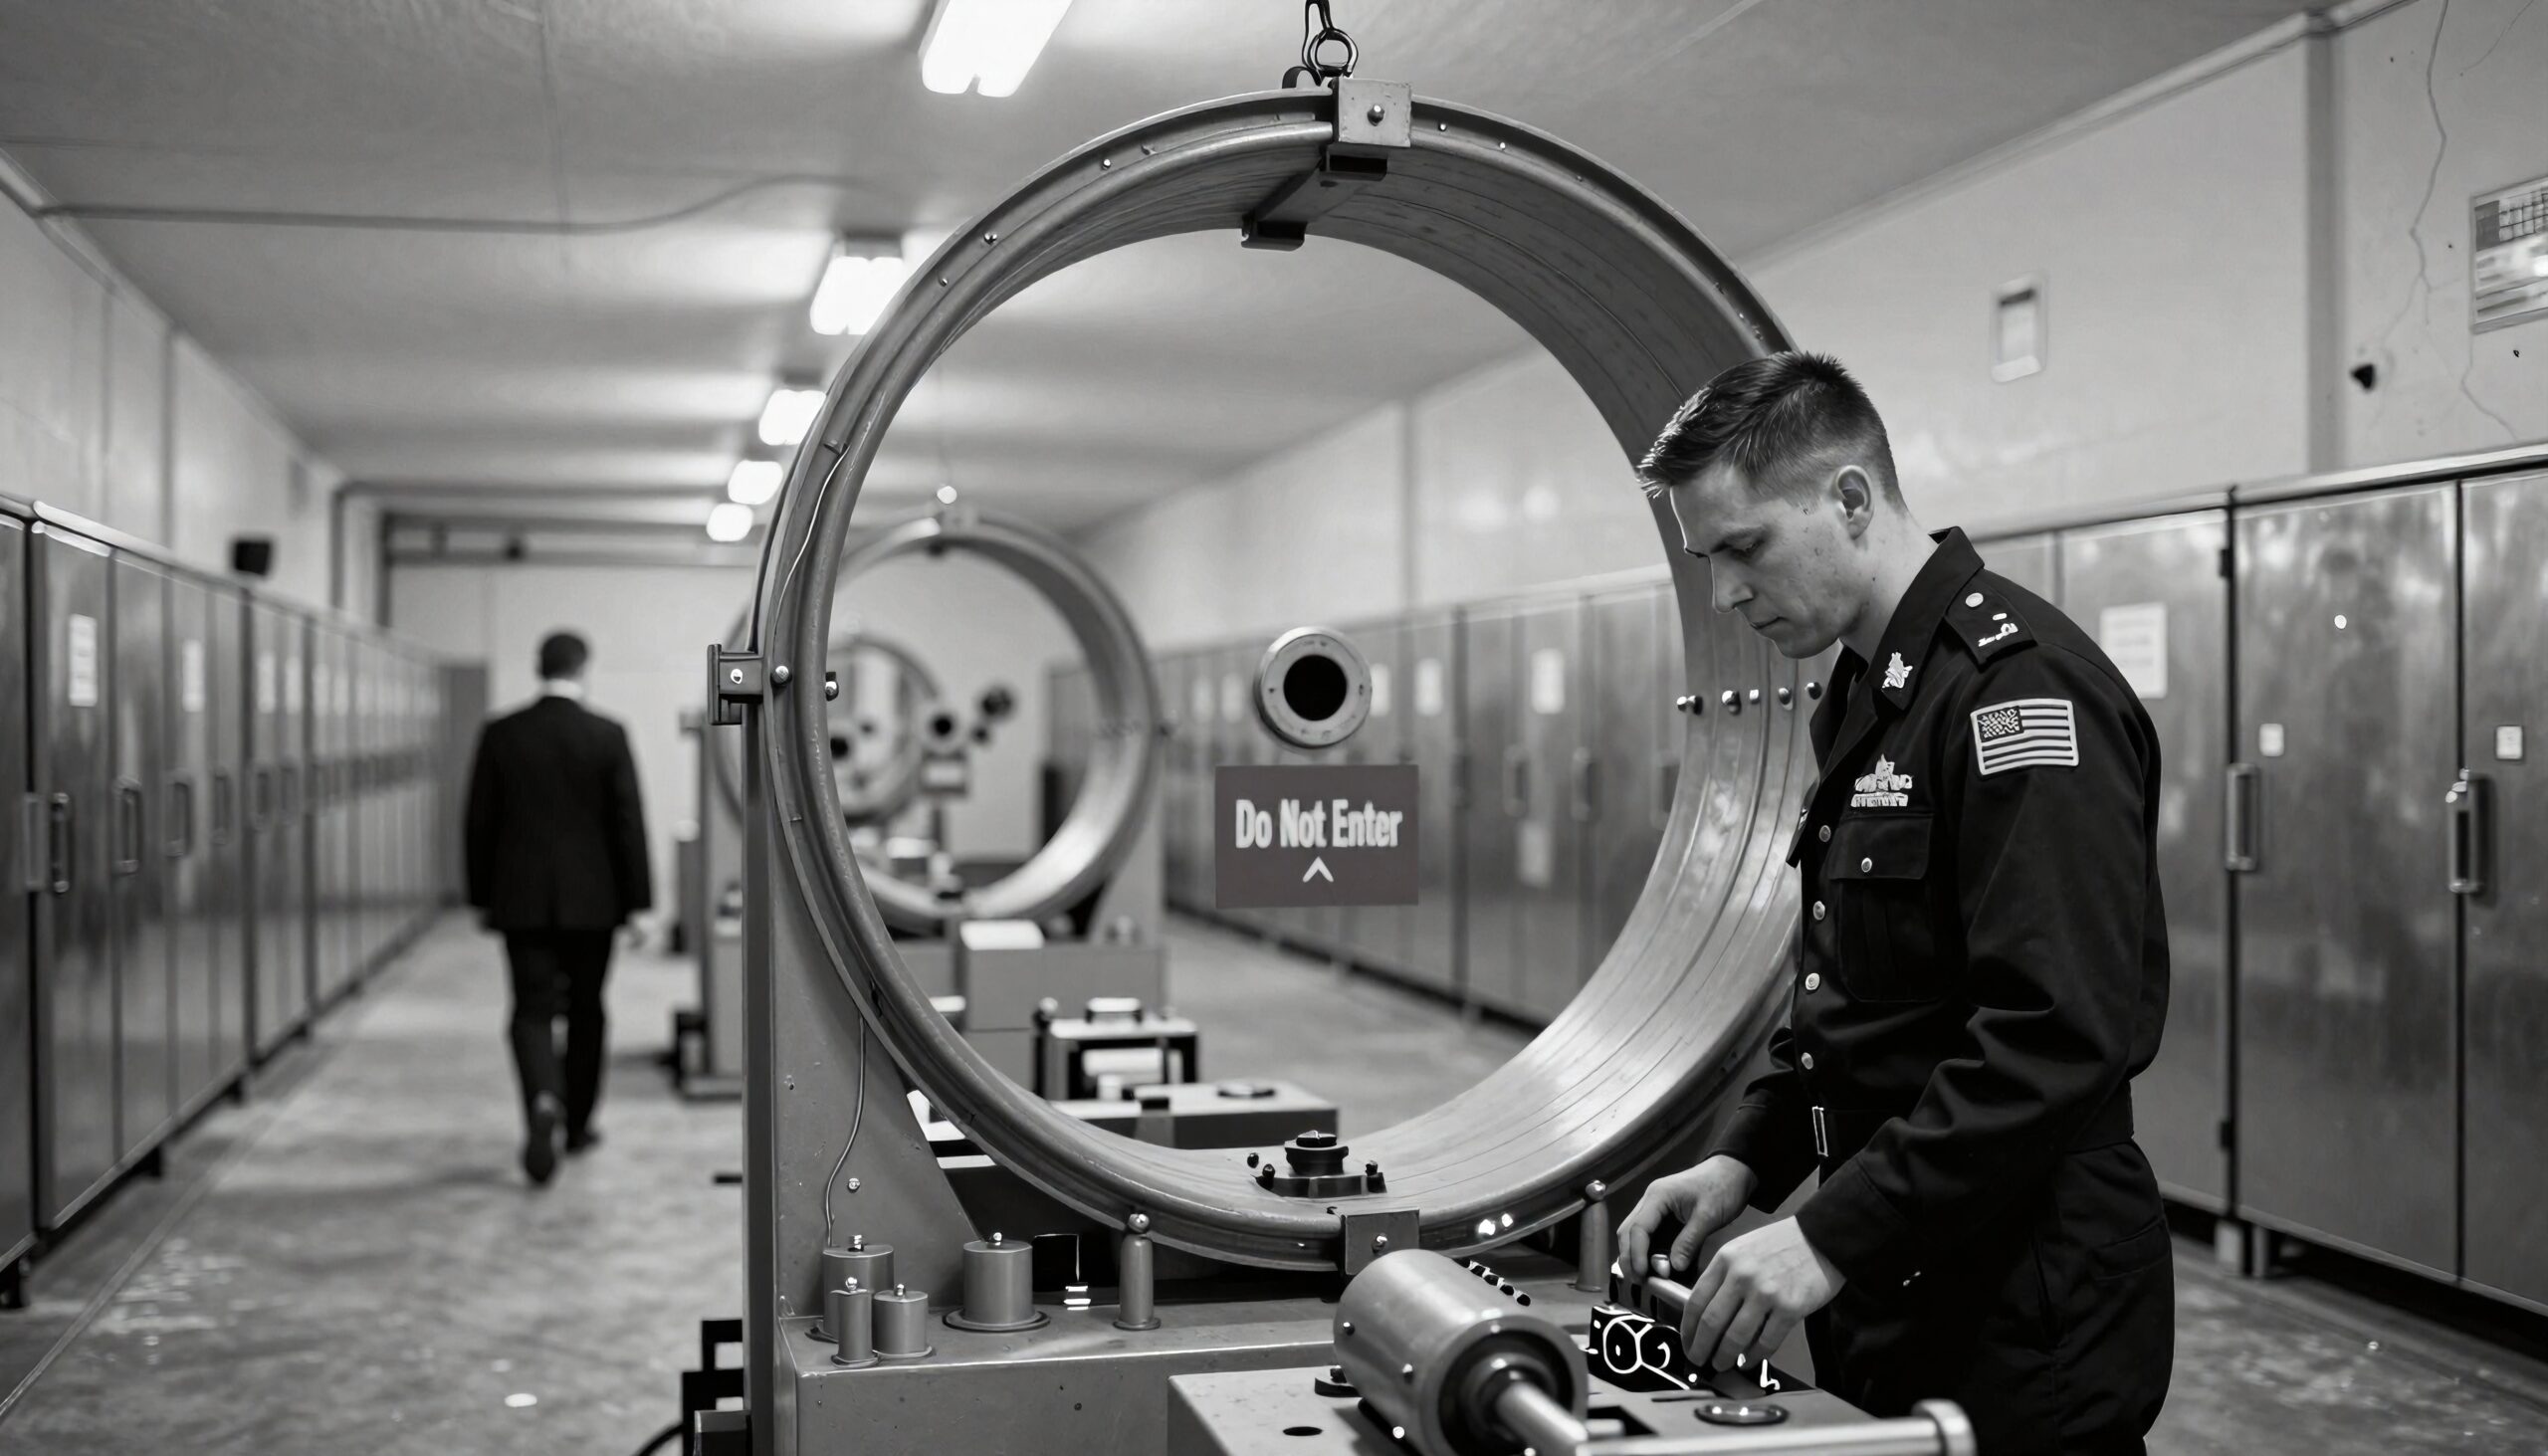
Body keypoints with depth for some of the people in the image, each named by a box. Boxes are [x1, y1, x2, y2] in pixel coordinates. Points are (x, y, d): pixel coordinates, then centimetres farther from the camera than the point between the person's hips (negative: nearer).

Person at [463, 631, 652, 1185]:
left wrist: (481, 897, 12)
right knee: (586, 1011, 14)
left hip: (521, 899, 0)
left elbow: (479, 823, 3)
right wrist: (637, 900, 0)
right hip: (592, 899, 0)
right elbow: (629, 823, -6)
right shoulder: (608, 735, -6)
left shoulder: (500, 735, -1)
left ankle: (544, 1103, -25)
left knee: (533, 1010, 1)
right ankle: (578, 1123, 23)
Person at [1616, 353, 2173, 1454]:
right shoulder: (1868, 698, 12)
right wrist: (1747, 1158, 6)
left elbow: (2061, 1035, -26)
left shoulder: (2019, 684, -18)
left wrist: (1833, 1237, -25)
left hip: (2023, 1324, -8)